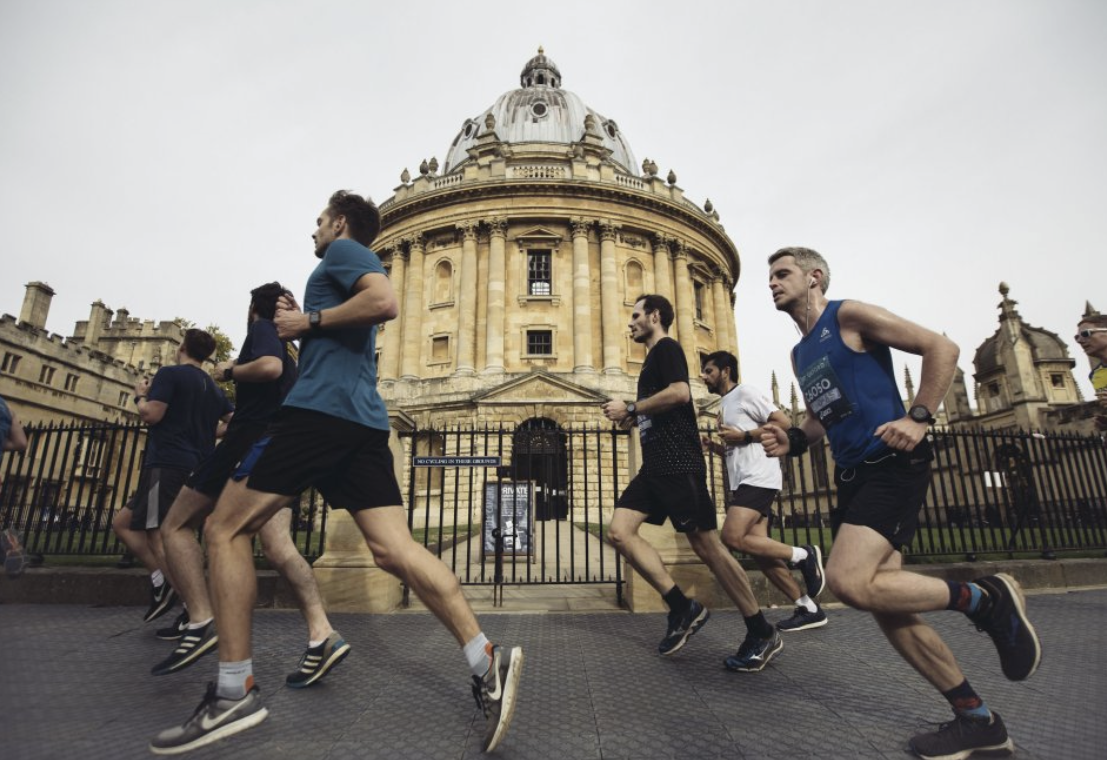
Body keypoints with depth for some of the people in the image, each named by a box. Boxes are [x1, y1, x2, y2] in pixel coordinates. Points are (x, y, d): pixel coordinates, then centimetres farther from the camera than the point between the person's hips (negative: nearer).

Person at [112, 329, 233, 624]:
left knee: (158, 536, -10)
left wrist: (140, 395, 8)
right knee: (123, 523, 17)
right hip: (196, 469, 8)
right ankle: (162, 581, 2)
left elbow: (151, 414, -11)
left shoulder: (170, 374, -2)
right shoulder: (213, 388, 20)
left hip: (168, 464, -8)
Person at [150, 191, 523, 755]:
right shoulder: (350, 266, 33)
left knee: (225, 529, 2)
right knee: (394, 547, -3)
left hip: (322, 408, -9)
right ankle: (486, 660, -10)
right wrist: (300, 325, 25)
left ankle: (234, 692, 4)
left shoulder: (343, 251, 5)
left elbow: (385, 301, -17)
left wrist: (310, 321, -8)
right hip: (364, 420, 9)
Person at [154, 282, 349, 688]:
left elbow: (270, 366, -21)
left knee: (176, 527, 6)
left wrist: (229, 371, -4)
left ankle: (200, 623, -7)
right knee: (279, 546, -4)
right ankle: (321, 635, -18)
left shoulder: (262, 328, 1)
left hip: (251, 440, -8)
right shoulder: (292, 348, 25)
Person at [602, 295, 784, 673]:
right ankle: (682, 608, 3)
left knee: (706, 545, -5)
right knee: (619, 532, -3)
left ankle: (762, 634, 11)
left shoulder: (667, 348, -3)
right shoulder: (654, 357, 24)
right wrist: (632, 418, 16)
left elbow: (680, 392, -21)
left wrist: (629, 408, -13)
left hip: (678, 464, -9)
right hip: (655, 467, 10)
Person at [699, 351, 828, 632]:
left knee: (732, 538, -20)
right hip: (741, 483, 9)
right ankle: (808, 608, 11)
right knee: (758, 547, 3)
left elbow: (783, 422, -12)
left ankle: (804, 555, -5)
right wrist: (711, 445, 10)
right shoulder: (725, 405, 23)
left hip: (758, 479, -9)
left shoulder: (745, 392, -4)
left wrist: (743, 435, -15)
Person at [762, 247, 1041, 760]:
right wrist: (792, 440, 6)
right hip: (853, 477, 8)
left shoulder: (848, 316, -4)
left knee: (848, 582, -23)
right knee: (886, 606, 6)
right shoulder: (799, 354, 19)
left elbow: (941, 348, -8)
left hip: (892, 466, -8)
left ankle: (984, 598, -1)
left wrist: (918, 417, -17)